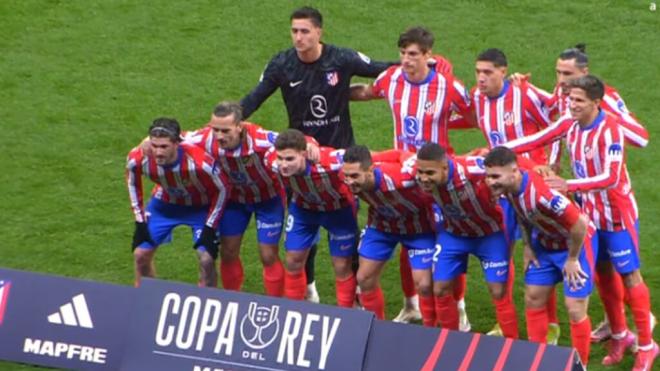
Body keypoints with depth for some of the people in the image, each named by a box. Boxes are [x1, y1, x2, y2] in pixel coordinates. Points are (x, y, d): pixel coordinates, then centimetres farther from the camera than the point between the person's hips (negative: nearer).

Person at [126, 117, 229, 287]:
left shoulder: (199, 163, -41)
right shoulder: (138, 158, -31)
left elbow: (222, 189, -20)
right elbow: (132, 182, -4)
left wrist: (210, 227, -17)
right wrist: (140, 220, -4)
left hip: (200, 207, -3)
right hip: (165, 203, 3)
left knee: (207, 260, -16)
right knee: (141, 254, 2)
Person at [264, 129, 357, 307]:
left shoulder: (328, 162, -45)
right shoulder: (272, 160, -32)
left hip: (338, 209, -3)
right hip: (303, 208, 4)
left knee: (342, 266, 1)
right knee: (293, 261, 8)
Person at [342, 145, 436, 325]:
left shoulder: (400, 177, -45)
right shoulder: (349, 175, -29)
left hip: (419, 228, -5)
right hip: (381, 226, 5)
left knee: (424, 285, -11)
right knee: (365, 278, 5)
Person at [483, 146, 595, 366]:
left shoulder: (540, 193, -41)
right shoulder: (508, 186, -16)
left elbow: (580, 224, -35)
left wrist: (572, 259, -21)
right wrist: (528, 246, 5)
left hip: (576, 243, -8)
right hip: (545, 243, 8)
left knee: (575, 309, -5)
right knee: (533, 299, 13)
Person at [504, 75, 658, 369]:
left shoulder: (610, 130, -27)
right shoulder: (569, 124, -5)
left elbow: (611, 178, -34)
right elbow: (537, 140, -1)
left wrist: (570, 186, -44)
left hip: (617, 215, -7)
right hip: (590, 213, 7)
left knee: (629, 276, 1)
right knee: (603, 273, 15)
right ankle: (619, 335, 32)